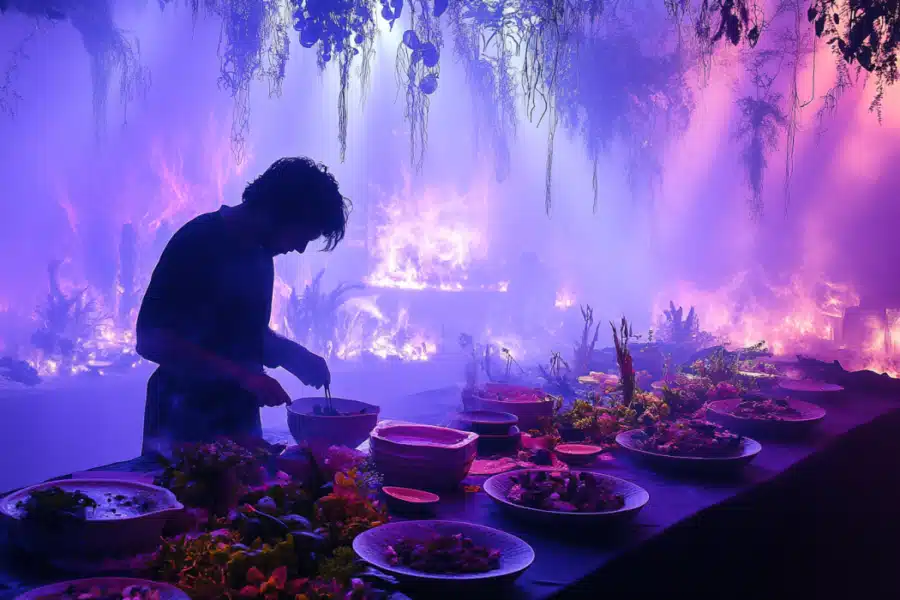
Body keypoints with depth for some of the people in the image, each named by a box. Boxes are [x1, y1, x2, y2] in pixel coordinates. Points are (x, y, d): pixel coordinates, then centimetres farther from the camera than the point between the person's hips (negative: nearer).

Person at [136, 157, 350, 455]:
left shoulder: (260, 252, 7)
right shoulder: (199, 242, -16)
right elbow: (151, 341, -22)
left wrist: (296, 356, 3)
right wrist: (243, 375, -26)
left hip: (241, 423, 7)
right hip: (184, 430, -7)